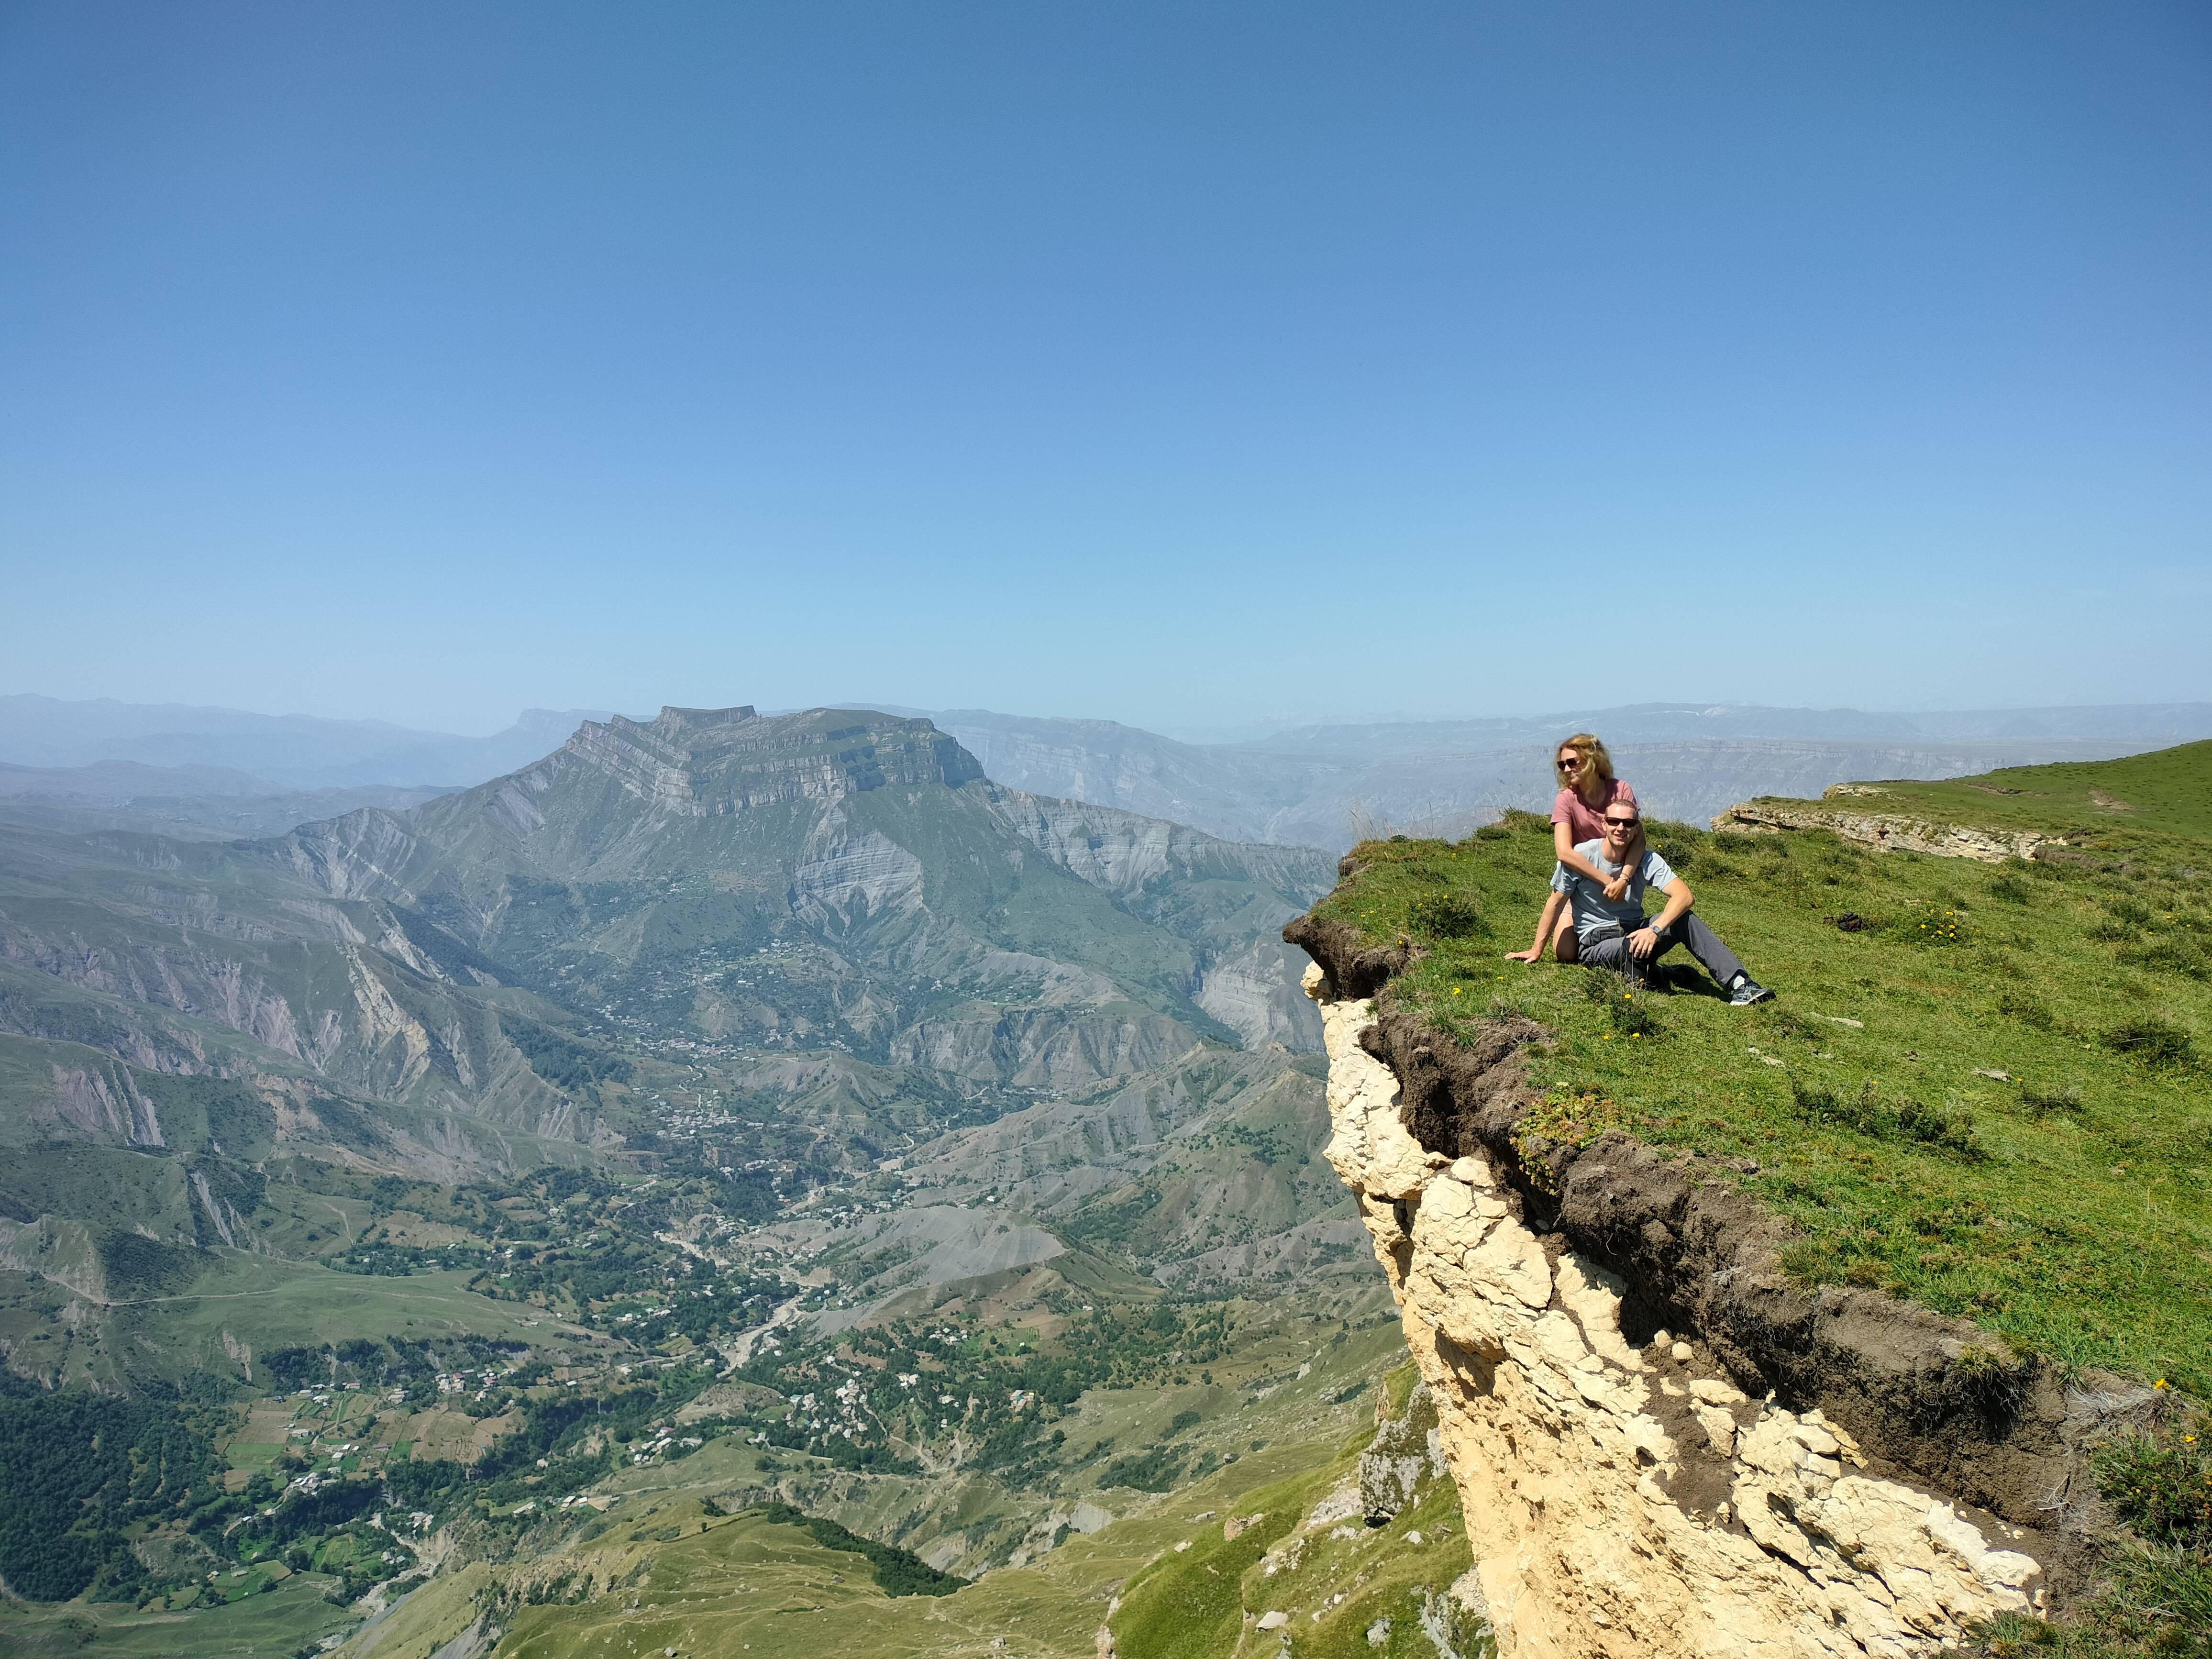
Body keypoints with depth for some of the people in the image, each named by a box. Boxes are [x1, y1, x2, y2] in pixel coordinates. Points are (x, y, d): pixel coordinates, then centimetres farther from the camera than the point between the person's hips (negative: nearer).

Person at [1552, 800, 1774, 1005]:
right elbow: (1556, 903, -4)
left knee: (1684, 918, -23)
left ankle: (1738, 983, -27)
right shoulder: (1581, 856, -11)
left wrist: (1654, 929, -34)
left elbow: (1686, 895, -18)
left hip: (1635, 932, 4)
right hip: (1597, 945, -4)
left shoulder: (1647, 860, -5)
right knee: (1632, 947, -40)